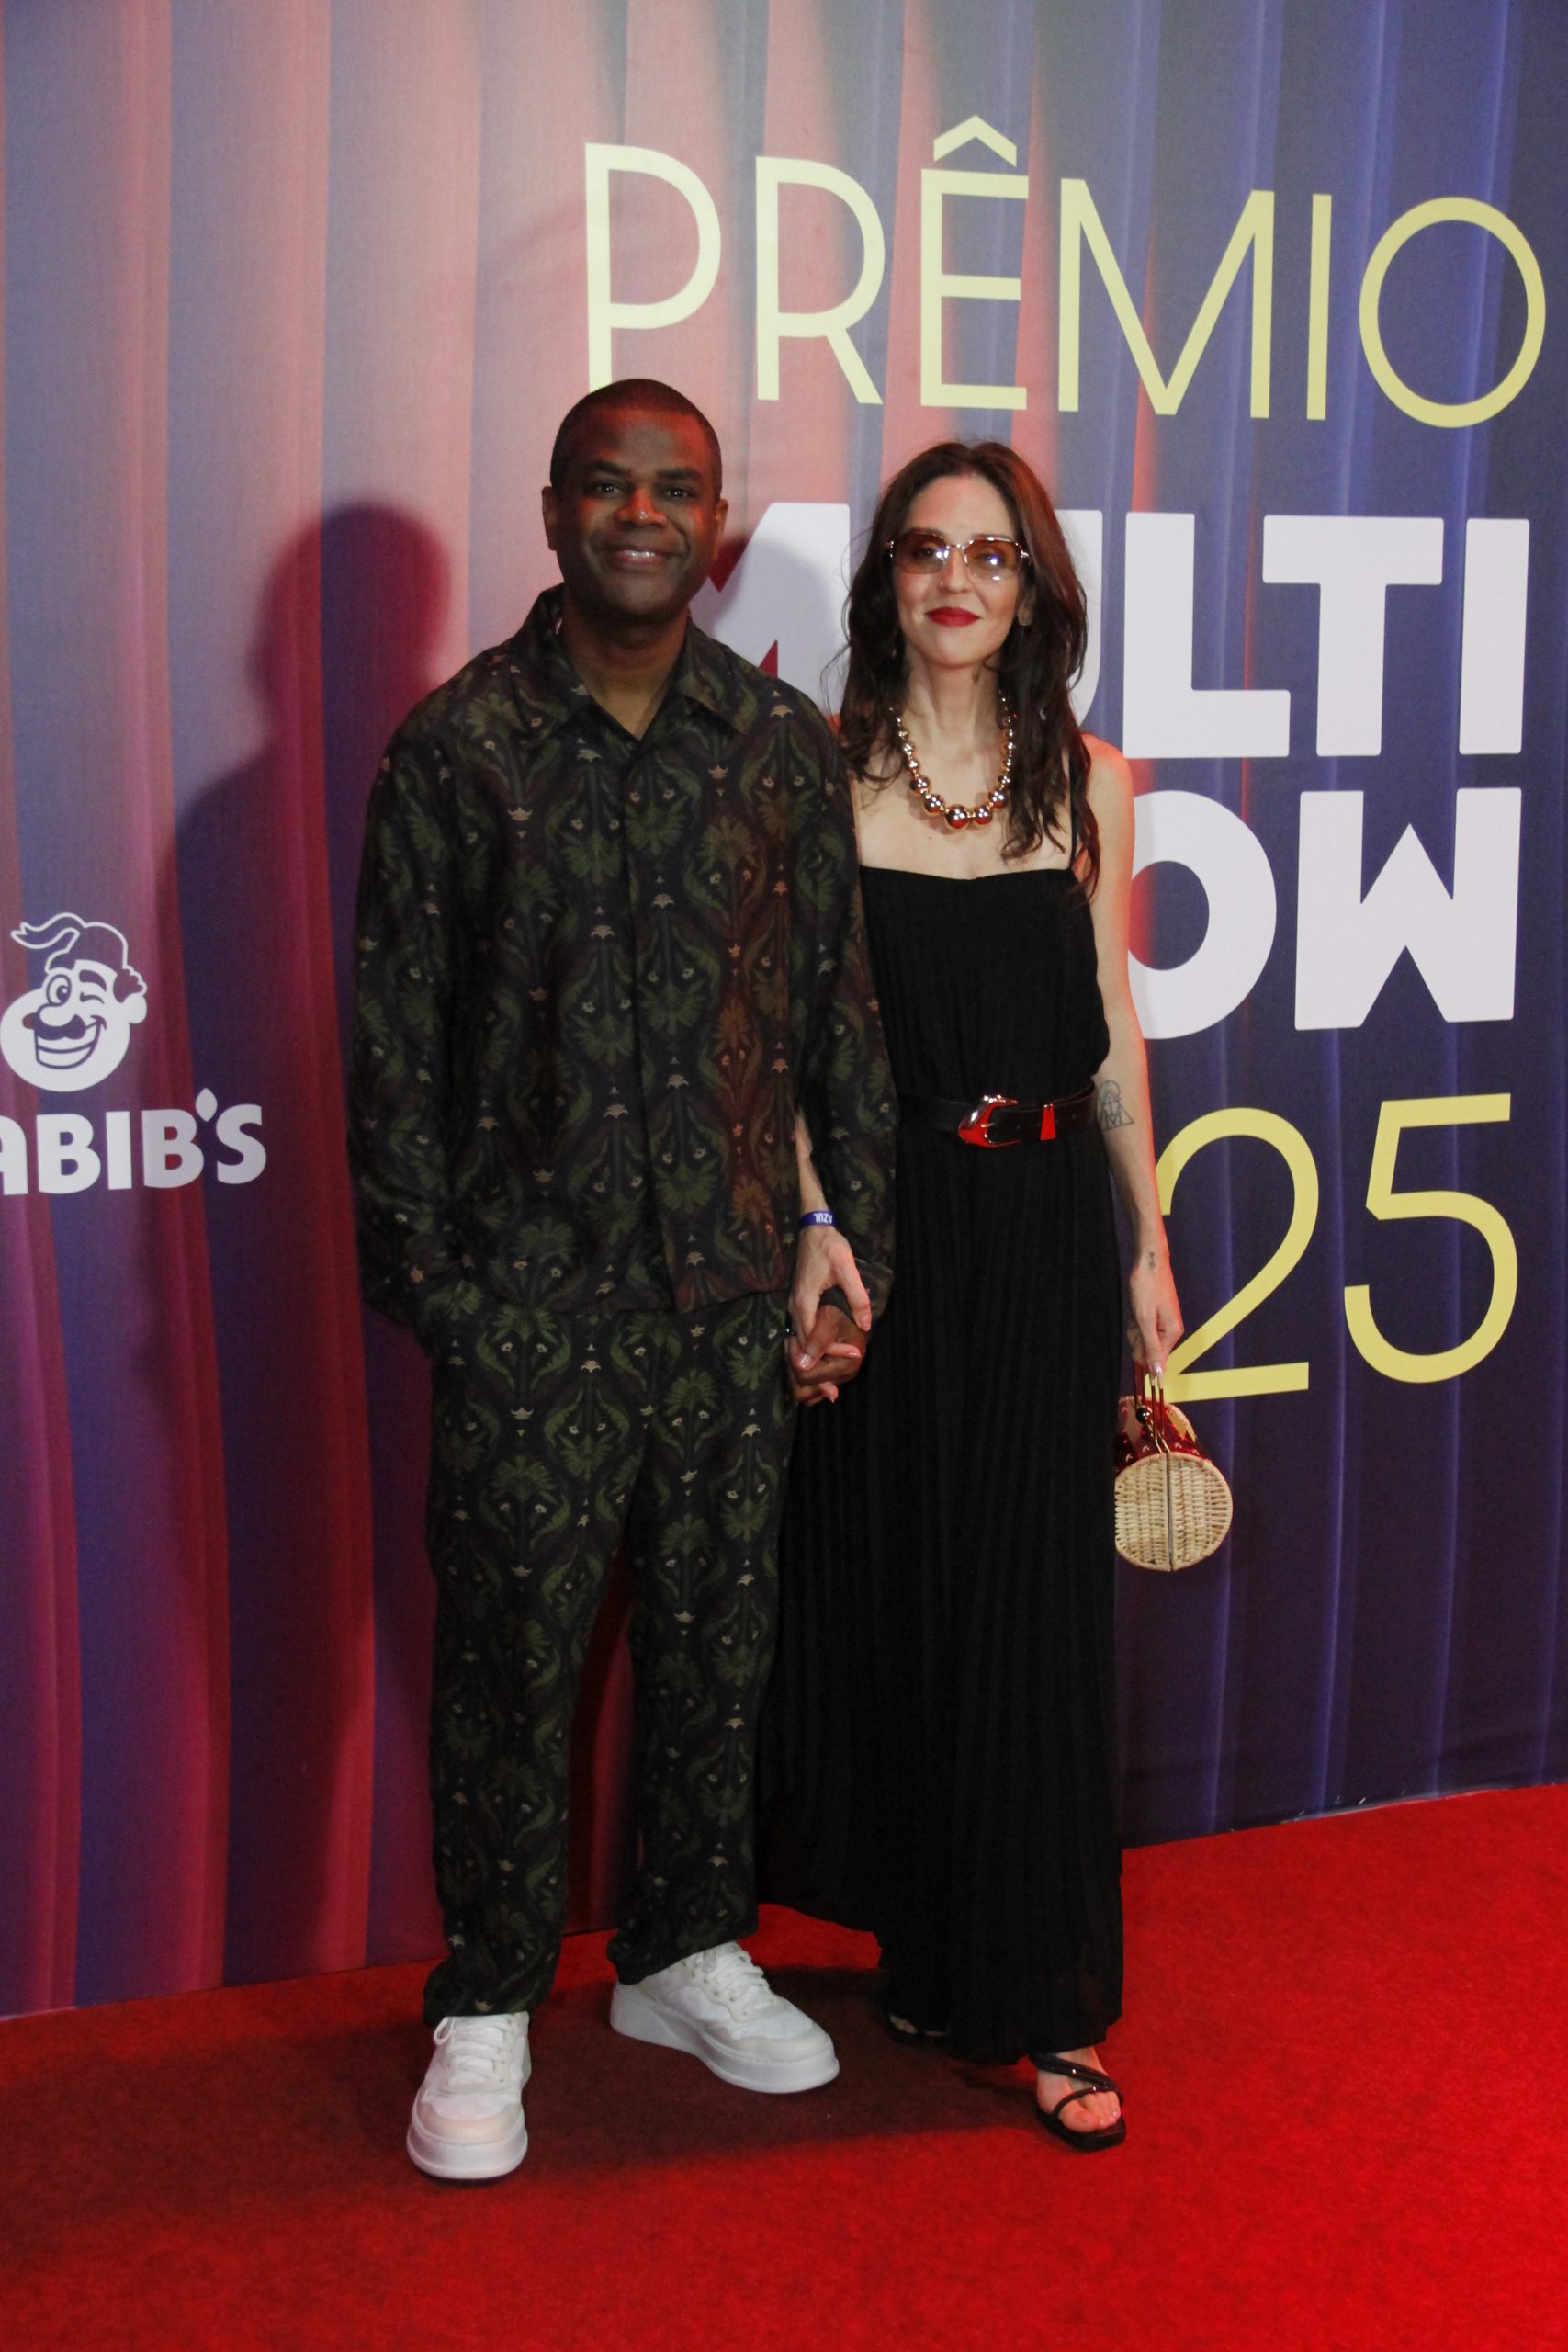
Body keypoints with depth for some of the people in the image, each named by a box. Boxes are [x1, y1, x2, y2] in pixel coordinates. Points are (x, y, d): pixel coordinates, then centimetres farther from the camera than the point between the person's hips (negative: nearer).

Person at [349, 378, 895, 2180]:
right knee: (510, 1653, 5)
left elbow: (837, 1000, 10)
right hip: (528, 1291, -3)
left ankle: (687, 1954, 34)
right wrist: (421, 1274, -5)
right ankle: (485, 2010, 23)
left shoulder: (782, 743, 6)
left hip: (733, 1285, 3)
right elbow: (395, 1037, -2)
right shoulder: (458, 746, -3)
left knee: (717, 1637, 13)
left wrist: (854, 1227, 7)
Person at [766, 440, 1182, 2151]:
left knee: (1035, 1603, 5)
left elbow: (1115, 1027, 10)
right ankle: (924, 1953, 25)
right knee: (886, 1587, 6)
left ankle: (1049, 2003, 17)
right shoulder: (824, 772, -1)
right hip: (882, 1216, -1)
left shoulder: (1088, 780, 7)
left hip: (1045, 1221, 2)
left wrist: (1149, 1240, 8)